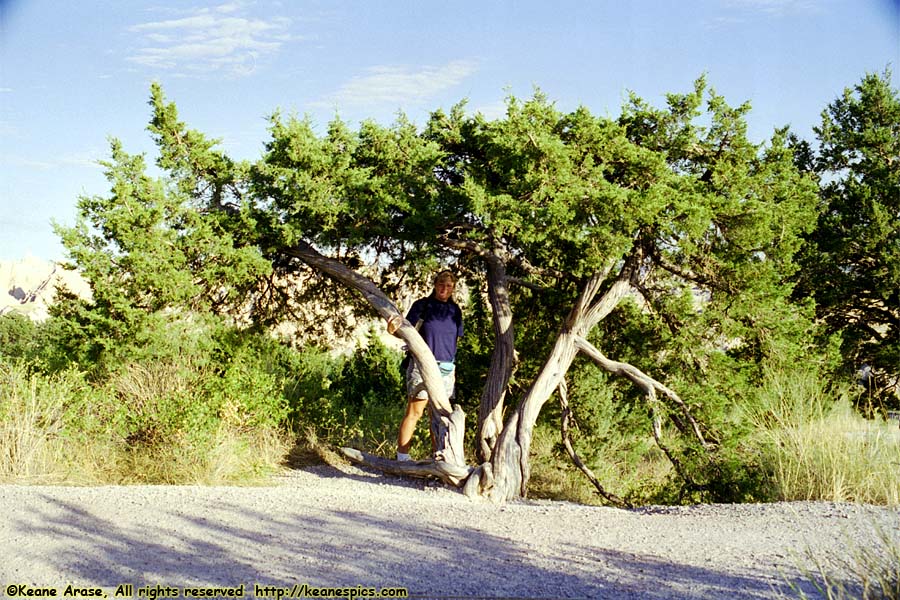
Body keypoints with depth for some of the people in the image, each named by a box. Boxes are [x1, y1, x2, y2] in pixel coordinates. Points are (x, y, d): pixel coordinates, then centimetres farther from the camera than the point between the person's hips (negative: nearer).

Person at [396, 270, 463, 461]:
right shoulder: (422, 305, -1)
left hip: (446, 368, 5)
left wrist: (452, 367, 16)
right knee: (414, 412, -6)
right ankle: (402, 457, -3)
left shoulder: (455, 310, 13)